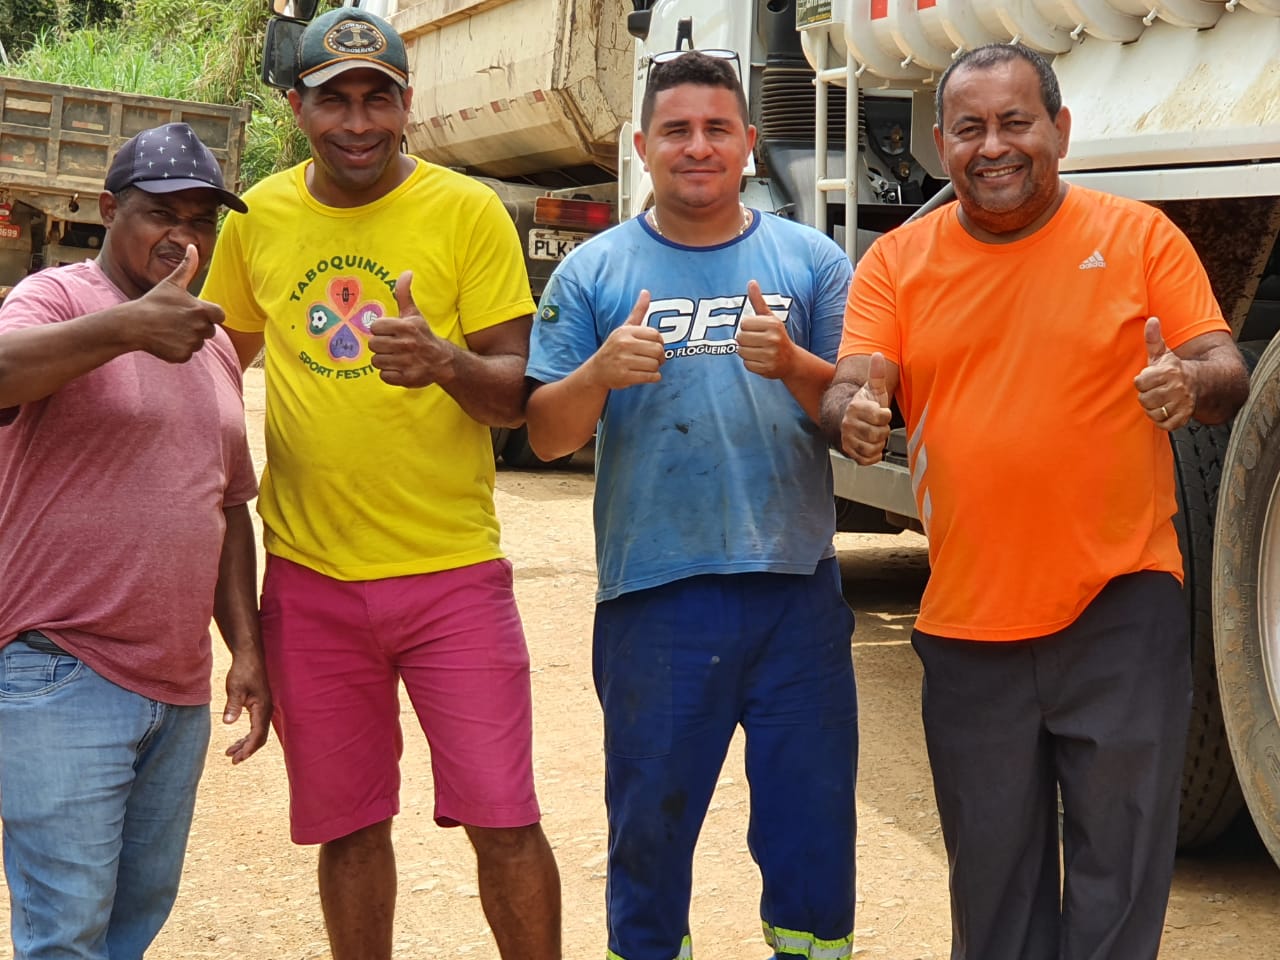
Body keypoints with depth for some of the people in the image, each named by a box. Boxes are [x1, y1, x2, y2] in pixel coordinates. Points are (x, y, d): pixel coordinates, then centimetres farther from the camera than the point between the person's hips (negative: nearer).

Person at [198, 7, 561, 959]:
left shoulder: (468, 210, -5)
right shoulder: (259, 218, 5)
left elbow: (516, 393, -7)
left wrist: (447, 362, -27)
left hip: (452, 571, -3)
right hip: (310, 575, 3)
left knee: (504, 820, -2)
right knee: (347, 824, 12)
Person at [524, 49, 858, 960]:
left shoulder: (811, 261, 6)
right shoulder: (594, 271, 5)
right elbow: (547, 436, 1)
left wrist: (792, 365, -17)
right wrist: (599, 373, -19)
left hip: (796, 588, 1)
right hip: (653, 596, 0)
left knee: (814, 822, 8)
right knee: (650, 821, 11)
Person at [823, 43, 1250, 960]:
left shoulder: (1138, 236, -1)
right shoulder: (897, 260, 4)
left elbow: (1225, 368, -4)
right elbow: (855, 384, -4)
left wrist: (1195, 382, -28)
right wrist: (853, 412, -28)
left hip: (1120, 606, -2)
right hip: (968, 619, 2)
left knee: (1119, 867, 4)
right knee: (993, 877, 15)